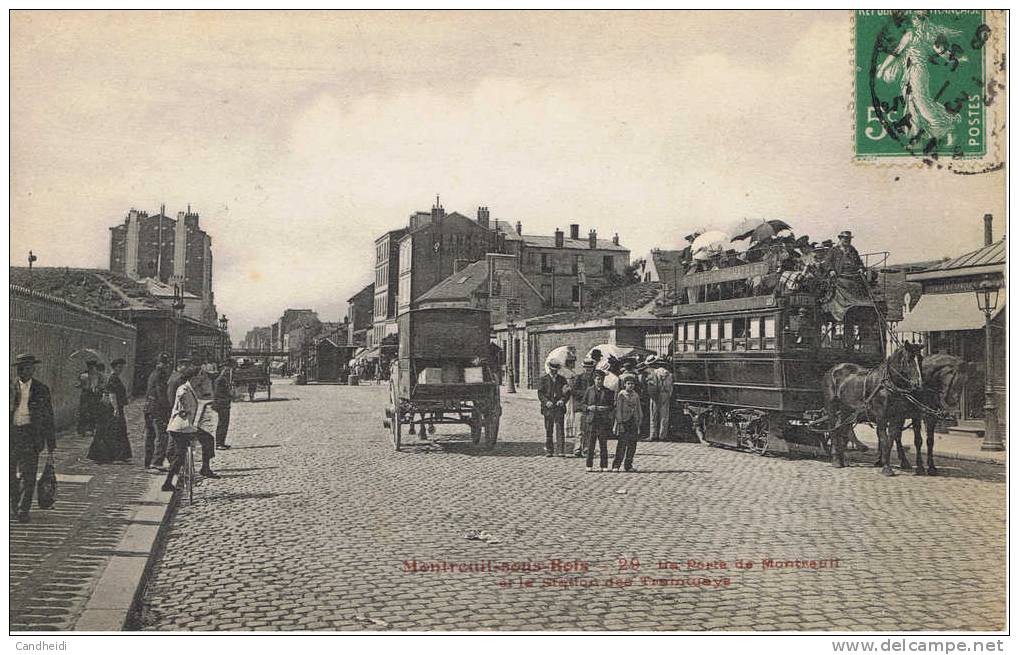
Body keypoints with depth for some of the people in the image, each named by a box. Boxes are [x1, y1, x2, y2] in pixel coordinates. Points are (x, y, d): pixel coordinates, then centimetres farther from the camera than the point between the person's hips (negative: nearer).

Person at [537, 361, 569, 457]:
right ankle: (549, 451, 10)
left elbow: (566, 393, 9)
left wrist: (562, 400, -11)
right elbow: (540, 393, 2)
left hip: (559, 408, 0)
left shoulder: (562, 379, 12)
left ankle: (560, 451, -7)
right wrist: (546, 401, -14)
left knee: (560, 429, -7)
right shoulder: (543, 379, 8)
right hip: (548, 408, 0)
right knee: (548, 430, 4)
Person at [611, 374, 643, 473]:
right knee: (622, 444, -7)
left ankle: (628, 465, 14)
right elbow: (618, 409, -8)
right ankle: (616, 466, -1)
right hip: (624, 422, -5)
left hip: (633, 423, 5)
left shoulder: (635, 395, 12)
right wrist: (620, 423, -13)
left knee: (632, 445, 5)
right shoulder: (621, 394, -4)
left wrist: (639, 422, 11)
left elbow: (638, 409, 16)